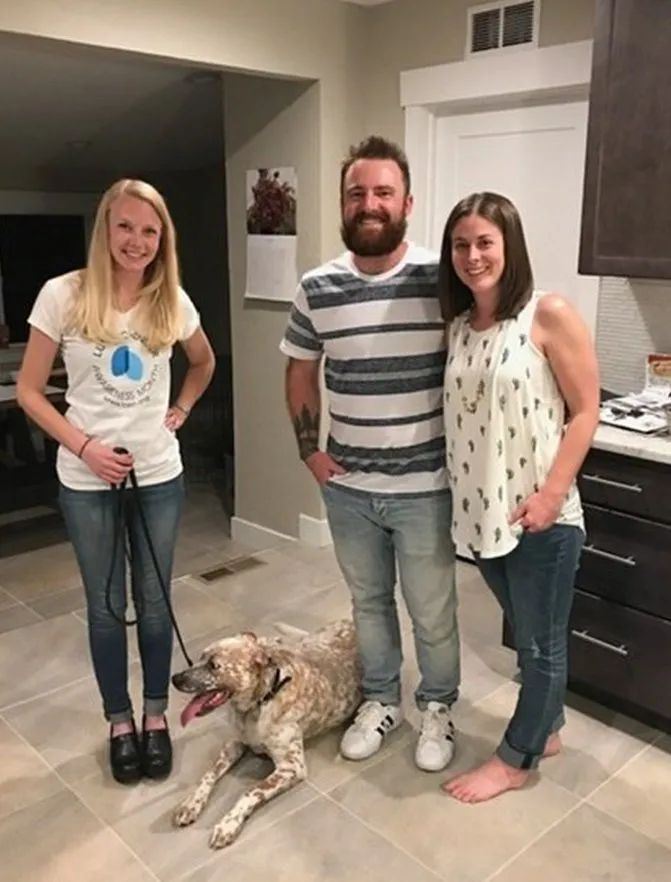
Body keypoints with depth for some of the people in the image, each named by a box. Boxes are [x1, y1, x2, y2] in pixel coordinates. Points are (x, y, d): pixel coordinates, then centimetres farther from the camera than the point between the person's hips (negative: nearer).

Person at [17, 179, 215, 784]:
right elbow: (29, 390, -5)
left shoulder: (173, 301, -2)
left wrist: (181, 410, 5)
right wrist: (84, 446, -15)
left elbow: (204, 362, 19)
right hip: (87, 479, -2)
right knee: (106, 606, 11)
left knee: (155, 602, 12)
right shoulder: (64, 295, -9)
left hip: (159, 474, 2)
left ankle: (155, 715, 31)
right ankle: (119, 721, 30)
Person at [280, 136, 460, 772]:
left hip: (423, 487, -3)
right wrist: (309, 450, 5)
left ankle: (437, 707, 38)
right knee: (368, 601, 20)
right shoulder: (316, 288, -2)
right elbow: (300, 372, 10)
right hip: (347, 487, 3)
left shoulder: (441, 279, -11)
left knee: (432, 610, 13)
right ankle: (380, 701, 42)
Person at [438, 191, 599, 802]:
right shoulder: (458, 326, 5)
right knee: (528, 637, 23)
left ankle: (515, 759, 29)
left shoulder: (550, 316, -12)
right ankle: (547, 730, 42)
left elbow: (585, 412, -11)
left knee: (542, 643, 11)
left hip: (540, 515, -6)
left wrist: (552, 494, -18)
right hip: (481, 512, 6)